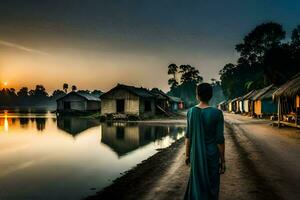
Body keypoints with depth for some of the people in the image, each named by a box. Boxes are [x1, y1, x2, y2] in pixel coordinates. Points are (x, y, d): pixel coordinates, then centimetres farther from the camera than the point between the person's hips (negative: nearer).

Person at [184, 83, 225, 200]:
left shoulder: (191, 112, -6)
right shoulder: (217, 113, -15)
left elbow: (188, 135, 0)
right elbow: (220, 139, -13)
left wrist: (187, 154, 11)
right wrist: (223, 160, -3)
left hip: (196, 154, 3)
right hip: (212, 155, -3)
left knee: (197, 182, 19)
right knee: (211, 185, 13)